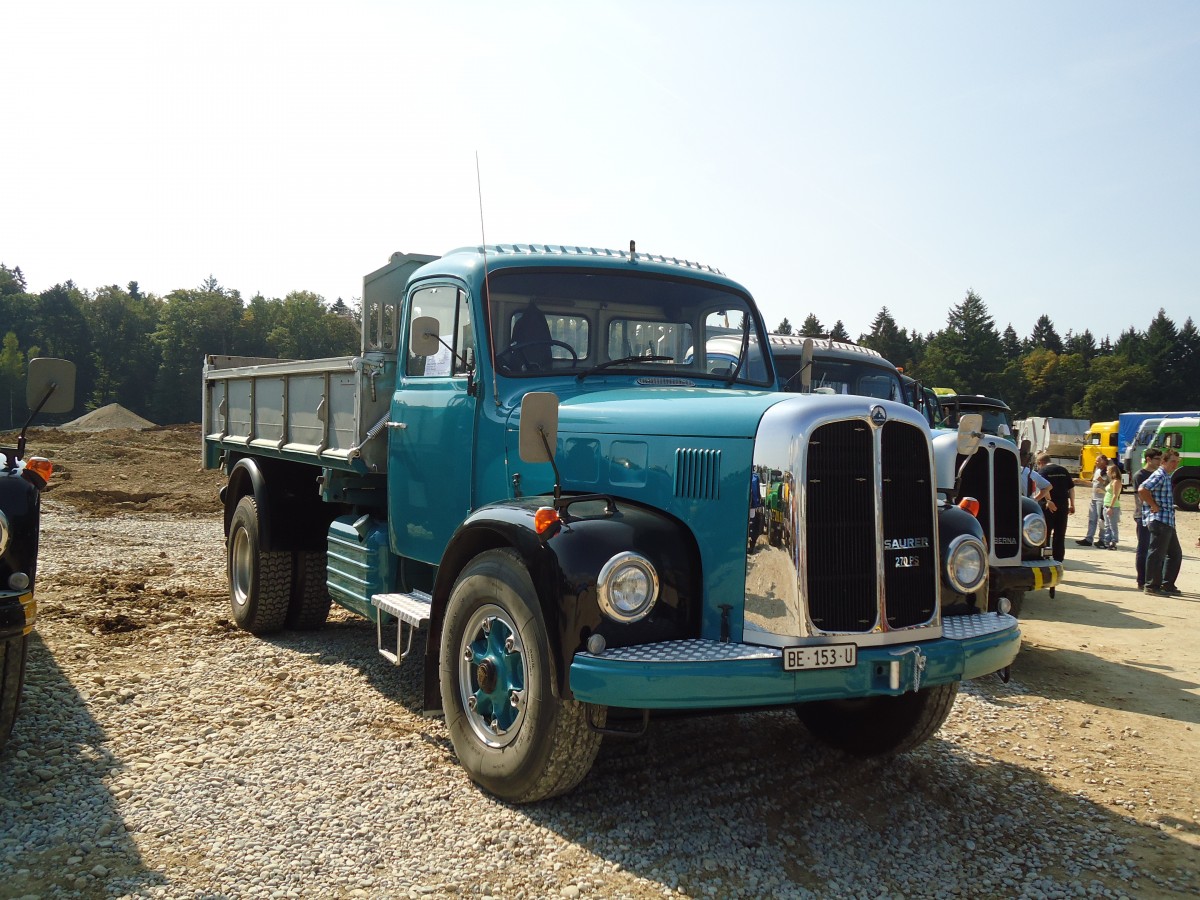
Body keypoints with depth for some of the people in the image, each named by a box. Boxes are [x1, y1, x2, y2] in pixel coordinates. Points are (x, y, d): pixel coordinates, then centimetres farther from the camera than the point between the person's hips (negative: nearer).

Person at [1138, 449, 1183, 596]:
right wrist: (1154, 506, -19)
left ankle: (1167, 585, 21)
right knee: (1157, 554, -5)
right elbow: (1142, 490, -28)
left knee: (1175, 553, 15)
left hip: (1168, 522, 10)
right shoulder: (1159, 476, -12)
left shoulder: (1168, 477, 19)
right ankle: (1152, 586, 1)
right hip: (1159, 521, -10)